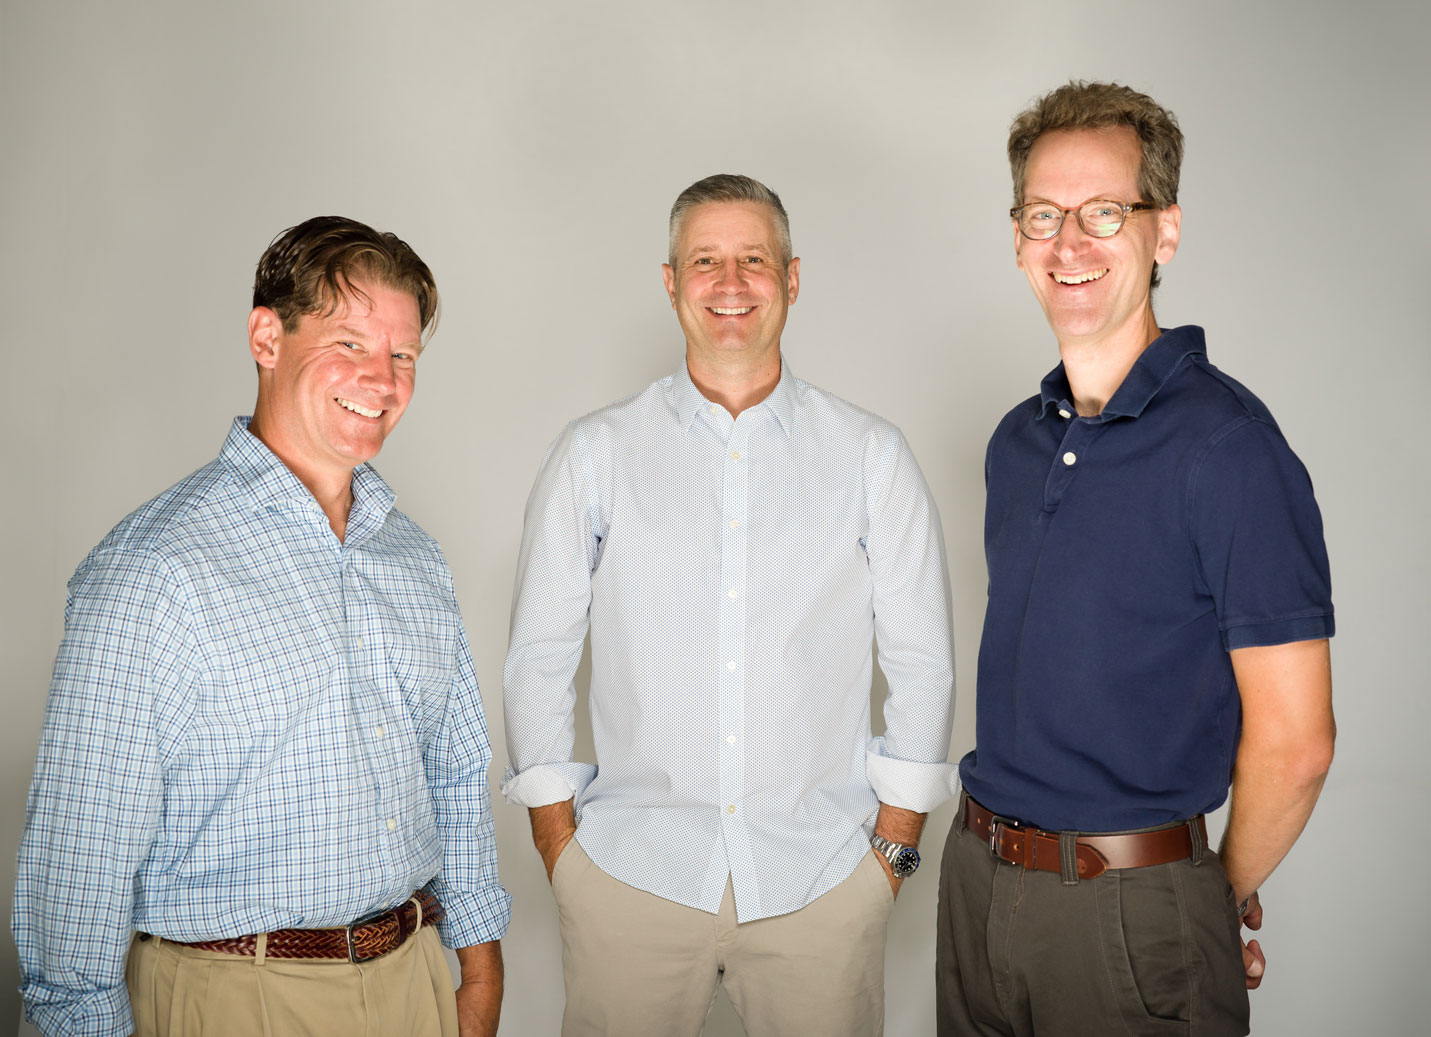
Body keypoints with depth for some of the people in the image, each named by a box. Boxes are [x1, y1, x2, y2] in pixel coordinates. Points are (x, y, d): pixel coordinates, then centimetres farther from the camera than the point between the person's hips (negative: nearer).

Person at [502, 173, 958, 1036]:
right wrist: (559, 852, 2)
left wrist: (894, 846, 1)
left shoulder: (872, 456, 3)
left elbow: (922, 665, 5)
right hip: (634, 872, 0)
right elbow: (539, 663, 5)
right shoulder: (595, 454, 3)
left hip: (822, 881, 0)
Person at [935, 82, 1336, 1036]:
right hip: (978, 874, 7)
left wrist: (1227, 899, -2)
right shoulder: (1017, 441, 6)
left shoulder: (1227, 446, -17)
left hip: (1130, 907, -6)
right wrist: (992, 849, 9)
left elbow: (1293, 742, -16)